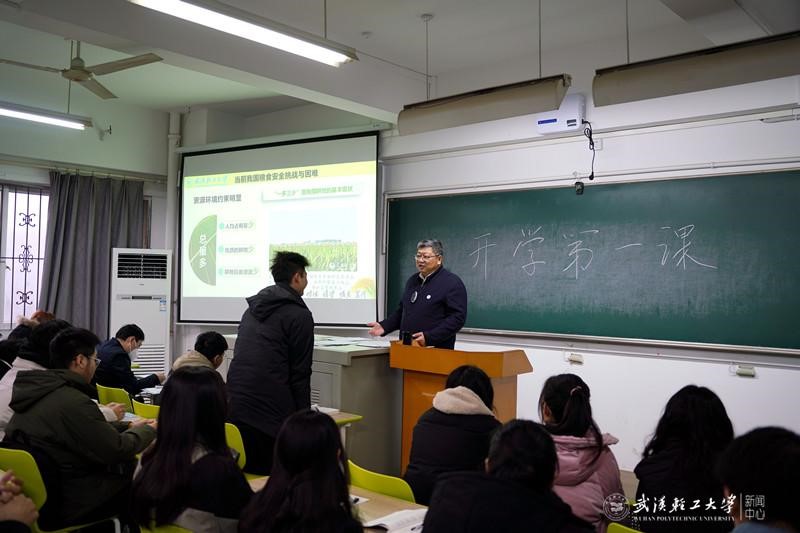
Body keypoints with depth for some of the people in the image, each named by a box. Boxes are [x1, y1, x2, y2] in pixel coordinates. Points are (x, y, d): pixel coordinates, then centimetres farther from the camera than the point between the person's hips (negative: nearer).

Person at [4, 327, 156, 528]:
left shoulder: (37, 390, 3)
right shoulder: (73, 402, -27)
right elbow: (117, 450, -19)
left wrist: (128, 427, 16)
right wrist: (148, 430, -2)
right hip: (68, 505, -9)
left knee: (130, 465, 17)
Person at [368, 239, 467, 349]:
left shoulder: (452, 283, -7)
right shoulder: (412, 280, 17)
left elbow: (457, 317, -15)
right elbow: (401, 311, 24)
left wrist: (429, 337, -23)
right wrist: (384, 326, 7)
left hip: (436, 350, -6)